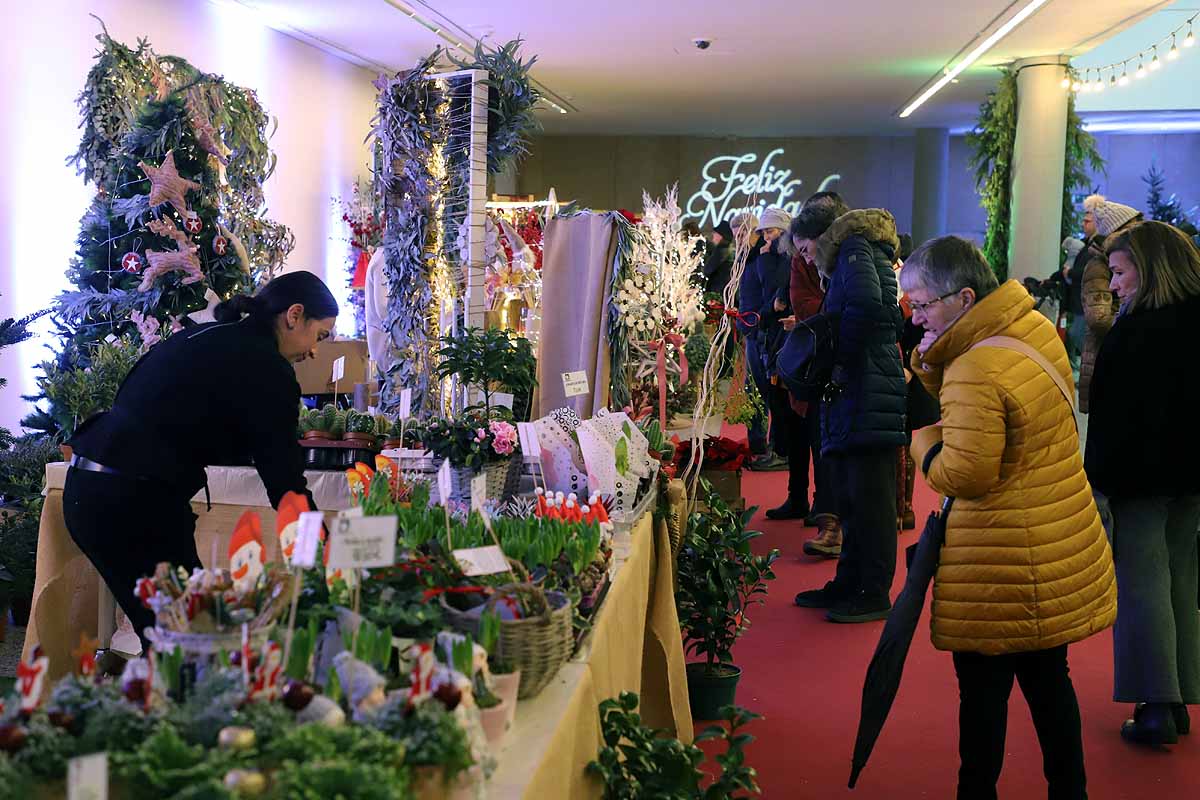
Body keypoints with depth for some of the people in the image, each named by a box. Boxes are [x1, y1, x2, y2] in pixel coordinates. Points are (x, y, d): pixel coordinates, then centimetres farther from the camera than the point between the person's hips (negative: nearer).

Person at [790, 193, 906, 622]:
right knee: (851, 496, 15)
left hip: (867, 394, -10)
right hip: (854, 395, 10)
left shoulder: (854, 249, -6)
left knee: (869, 497, -3)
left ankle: (874, 594, 3)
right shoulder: (855, 254, 23)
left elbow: (866, 305, -25)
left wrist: (840, 360, -15)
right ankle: (850, 583, 24)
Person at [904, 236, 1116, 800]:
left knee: (983, 687, 7)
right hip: (1061, 550, 9)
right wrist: (931, 365, -3)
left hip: (1002, 569, -9)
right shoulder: (1035, 330, 4)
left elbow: (961, 475, -23)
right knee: (1047, 677, 20)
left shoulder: (976, 371, -25)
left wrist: (922, 437, -6)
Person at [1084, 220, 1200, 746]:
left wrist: (1099, 479, -13)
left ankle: (1157, 707, 0)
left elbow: (1115, 415, -18)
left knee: (1142, 584, 0)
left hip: (1141, 476, -7)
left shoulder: (1136, 331, -17)